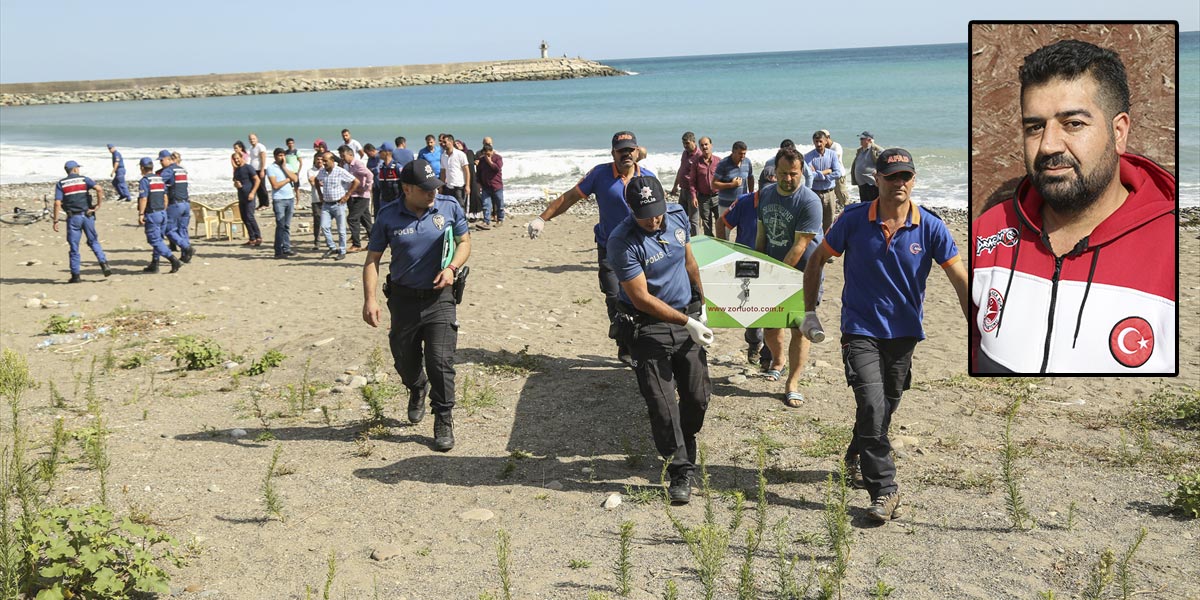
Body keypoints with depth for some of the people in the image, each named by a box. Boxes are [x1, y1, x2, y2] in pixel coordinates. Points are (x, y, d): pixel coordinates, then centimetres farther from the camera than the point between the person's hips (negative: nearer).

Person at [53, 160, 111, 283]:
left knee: (74, 247, 5)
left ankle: (75, 275, 6)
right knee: (93, 241, 14)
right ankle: (104, 264, -5)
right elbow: (99, 189, -14)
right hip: (87, 216, 0)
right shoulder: (84, 179, 3)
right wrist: (98, 205, -5)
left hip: (73, 217, 0)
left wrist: (55, 220, -2)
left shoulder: (61, 184, 4)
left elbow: (57, 203, -5)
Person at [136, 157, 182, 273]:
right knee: (157, 239, 14)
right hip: (162, 213, 8)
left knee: (155, 241, -7)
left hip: (151, 214, -8)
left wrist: (141, 214, -16)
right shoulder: (160, 179, 12)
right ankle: (154, 265, 18)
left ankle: (174, 260, -19)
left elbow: (143, 199, -18)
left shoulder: (144, 181, -11)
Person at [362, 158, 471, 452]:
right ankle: (417, 390, 49)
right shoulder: (388, 215, -5)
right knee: (405, 362, 13)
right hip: (403, 298, 1)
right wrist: (369, 299, -14)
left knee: (440, 361, -9)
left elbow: (464, 242, 8)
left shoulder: (449, 206, -3)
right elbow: (372, 260, -1)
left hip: (439, 297, -1)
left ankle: (444, 422, 5)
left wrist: (452, 267, -12)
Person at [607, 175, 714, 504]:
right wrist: (687, 322, -21)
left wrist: (701, 301, 22)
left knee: (698, 396, 9)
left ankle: (684, 445, 36)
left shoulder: (678, 216, -2)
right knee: (662, 403, -6)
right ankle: (681, 470, 7)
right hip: (649, 326, -5)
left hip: (688, 317, 5)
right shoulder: (622, 242, -21)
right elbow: (642, 298, -20)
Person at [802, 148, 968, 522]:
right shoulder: (854, 220, -8)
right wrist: (810, 313, 1)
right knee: (873, 407, -15)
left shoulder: (930, 227, -7)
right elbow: (816, 260, 3)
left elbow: (960, 279, -5)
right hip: (861, 330, -2)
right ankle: (884, 490, -6)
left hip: (904, 333, 3)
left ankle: (856, 457, 43)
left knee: (885, 408, 15)